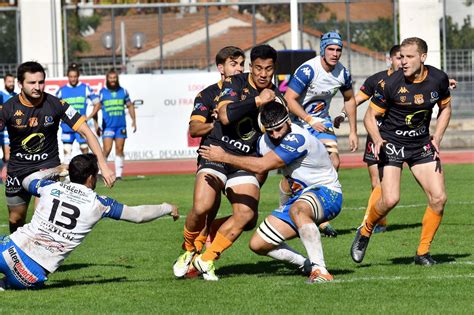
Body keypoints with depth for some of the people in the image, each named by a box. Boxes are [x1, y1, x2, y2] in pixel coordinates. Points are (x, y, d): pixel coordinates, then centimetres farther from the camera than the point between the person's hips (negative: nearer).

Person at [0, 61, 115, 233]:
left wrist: (103, 165, -20)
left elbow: (85, 132, -13)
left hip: (49, 165, -2)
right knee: (16, 219, 14)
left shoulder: (56, 104, -15)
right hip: (18, 167, 2)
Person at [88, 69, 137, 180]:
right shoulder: (102, 92, 3)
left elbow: (130, 106, 16)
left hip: (121, 125, 3)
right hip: (108, 126, -3)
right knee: (107, 149, -13)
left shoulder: (123, 91, 9)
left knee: (119, 149, 3)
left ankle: (119, 174, 8)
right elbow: (97, 106, 2)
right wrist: (89, 117, -14)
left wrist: (134, 120, 9)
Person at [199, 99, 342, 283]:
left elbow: (261, 166, -28)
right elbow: (259, 174, 19)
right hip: (301, 196, 9)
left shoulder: (297, 138, -26)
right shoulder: (265, 141, 0)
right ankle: (307, 265, 13)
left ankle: (320, 271, -42)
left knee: (297, 210, -43)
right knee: (258, 244, 2)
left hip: (326, 192, -9)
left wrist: (223, 157, -21)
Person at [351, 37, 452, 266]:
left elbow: (445, 108, 13)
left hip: (421, 144, 4)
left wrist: (437, 138, 1)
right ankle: (365, 232, 10)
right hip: (392, 142, -4)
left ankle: (423, 252, 8)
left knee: (439, 198, -7)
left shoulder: (438, 79, -6)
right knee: (390, 199, -19)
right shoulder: (390, 84, -17)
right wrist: (377, 140, -26)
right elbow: (370, 116, -7)